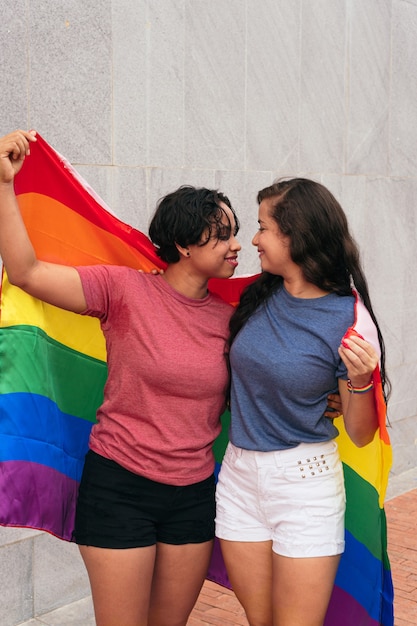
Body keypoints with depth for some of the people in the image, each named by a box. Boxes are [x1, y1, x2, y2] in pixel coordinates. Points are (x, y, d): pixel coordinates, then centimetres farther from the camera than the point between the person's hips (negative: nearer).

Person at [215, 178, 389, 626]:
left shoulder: (346, 319, -13)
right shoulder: (259, 296, 0)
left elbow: (360, 435, -7)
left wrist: (361, 382, -28)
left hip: (305, 483, -4)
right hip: (239, 474, 5)